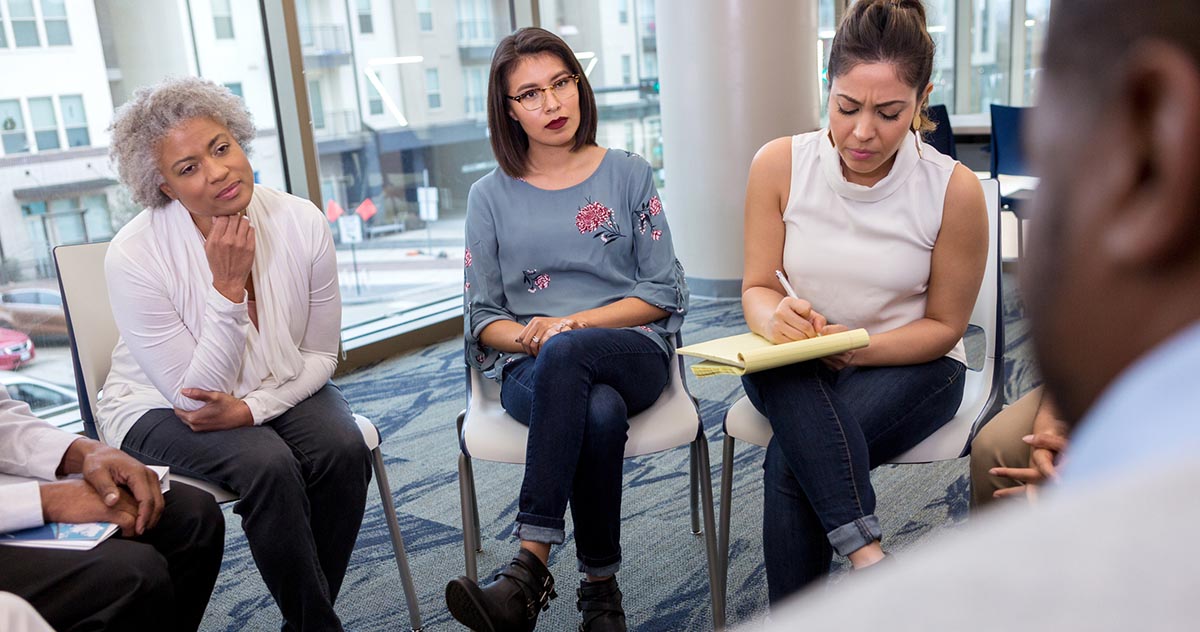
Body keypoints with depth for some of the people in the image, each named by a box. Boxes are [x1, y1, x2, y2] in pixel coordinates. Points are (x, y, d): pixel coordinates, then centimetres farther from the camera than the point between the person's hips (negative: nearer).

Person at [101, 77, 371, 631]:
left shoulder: (302, 222, -14)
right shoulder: (133, 255, -22)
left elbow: (320, 355, -3)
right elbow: (192, 392, -20)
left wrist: (249, 408, -19)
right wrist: (228, 287, -30)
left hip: (278, 390, 3)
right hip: (161, 407, -3)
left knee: (344, 449, -26)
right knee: (267, 464, -31)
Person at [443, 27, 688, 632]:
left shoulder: (628, 174, 8)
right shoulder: (491, 196, 10)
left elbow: (665, 292, 4)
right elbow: (482, 318, 10)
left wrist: (573, 324, -10)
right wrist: (526, 335, -14)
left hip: (631, 351, 0)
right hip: (532, 369, 1)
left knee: (565, 355, -37)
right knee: (599, 413, -36)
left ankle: (530, 568, -35)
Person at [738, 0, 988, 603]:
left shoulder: (954, 189, -13)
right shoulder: (778, 164, -9)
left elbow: (944, 325, -3)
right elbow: (757, 287, 0)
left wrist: (858, 347, -20)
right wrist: (775, 318, -26)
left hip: (909, 366, -2)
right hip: (797, 371, 2)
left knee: (790, 459, -29)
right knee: (785, 378, -36)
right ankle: (866, 553, -34)